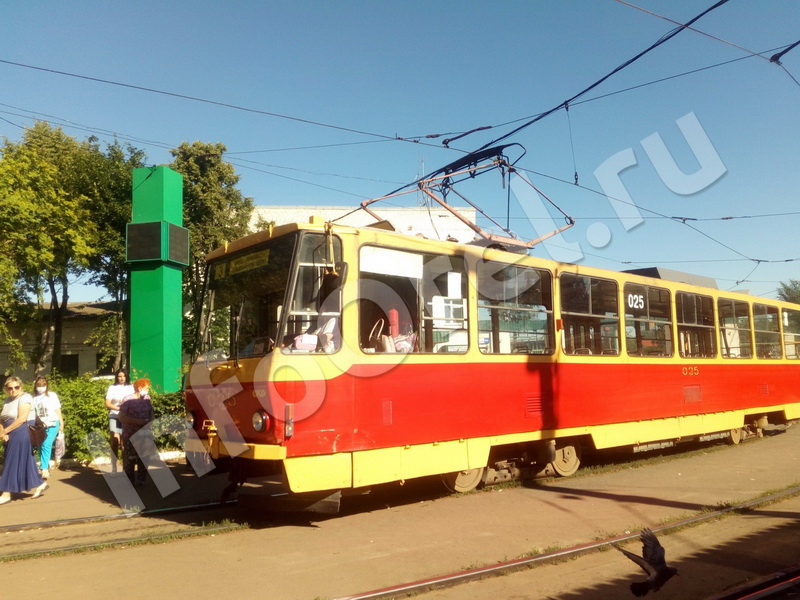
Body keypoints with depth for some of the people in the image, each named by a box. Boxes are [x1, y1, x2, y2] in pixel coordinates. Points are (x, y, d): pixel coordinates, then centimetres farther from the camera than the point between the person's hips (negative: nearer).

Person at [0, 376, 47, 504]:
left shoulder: (25, 397, -9)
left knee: (13, 464, -4)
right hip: (11, 436, 8)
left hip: (20, 434, -8)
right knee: (23, 462, 11)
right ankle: (40, 484, 21)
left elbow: (22, 419, -18)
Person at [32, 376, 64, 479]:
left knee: (46, 445, -18)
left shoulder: (52, 395, 3)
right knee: (41, 447, 5)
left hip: (52, 424, -4)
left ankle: (44, 469, -25)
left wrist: (61, 424, 3)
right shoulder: (34, 398, 8)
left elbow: (57, 410, 4)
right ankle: (46, 468, 19)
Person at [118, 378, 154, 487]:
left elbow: (151, 412, 14)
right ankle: (129, 481, 14)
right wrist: (138, 421, -24)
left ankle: (140, 480, 19)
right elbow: (121, 417, -16)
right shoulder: (128, 400, -14)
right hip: (130, 435, -5)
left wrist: (150, 421, -7)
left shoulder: (147, 398, 3)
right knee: (130, 458, 0)